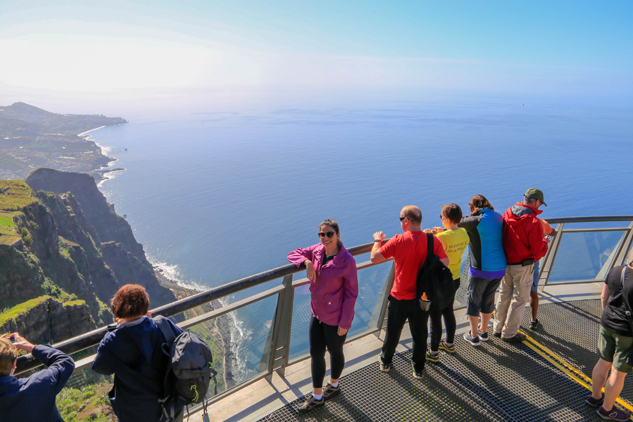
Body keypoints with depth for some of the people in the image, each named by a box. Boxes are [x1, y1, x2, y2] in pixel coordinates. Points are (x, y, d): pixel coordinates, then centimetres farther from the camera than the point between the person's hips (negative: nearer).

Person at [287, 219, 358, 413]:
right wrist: (307, 262, -16)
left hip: (335, 318, -5)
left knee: (335, 353, 19)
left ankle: (334, 385, 47)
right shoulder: (317, 250, -6)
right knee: (316, 354, 14)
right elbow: (293, 254, 6)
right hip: (316, 313, 6)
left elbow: (352, 293, -17)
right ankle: (317, 397, 32)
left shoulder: (346, 260, -23)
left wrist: (344, 322, -16)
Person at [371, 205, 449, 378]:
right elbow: (445, 263, -6)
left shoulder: (398, 241, -19)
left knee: (393, 331, 20)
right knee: (420, 334, 19)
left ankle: (385, 362, 40)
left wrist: (377, 240, 4)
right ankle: (418, 368, 34)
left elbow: (374, 258, -14)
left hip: (400, 298, -1)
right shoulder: (433, 240, -13)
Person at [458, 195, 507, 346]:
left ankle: (474, 336, 22)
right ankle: (483, 331, 37)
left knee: (473, 300, 11)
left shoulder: (476, 221, -17)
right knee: (488, 299, 21)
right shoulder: (499, 218, 3)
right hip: (500, 268, 6)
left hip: (481, 270, -6)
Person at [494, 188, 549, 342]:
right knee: (519, 298, 9)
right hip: (523, 266, -6)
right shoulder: (534, 222, -21)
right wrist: (545, 241, 2)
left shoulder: (508, 213, -2)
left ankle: (499, 328, 32)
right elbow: (538, 251, -18)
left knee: (504, 295, 19)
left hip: (505, 264, 6)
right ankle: (509, 333, 19)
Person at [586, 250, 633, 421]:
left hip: (607, 324, 6)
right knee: (619, 373, 12)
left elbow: (604, 297, 7)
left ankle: (595, 396, 41)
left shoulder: (616, 271, -4)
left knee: (604, 362, 23)